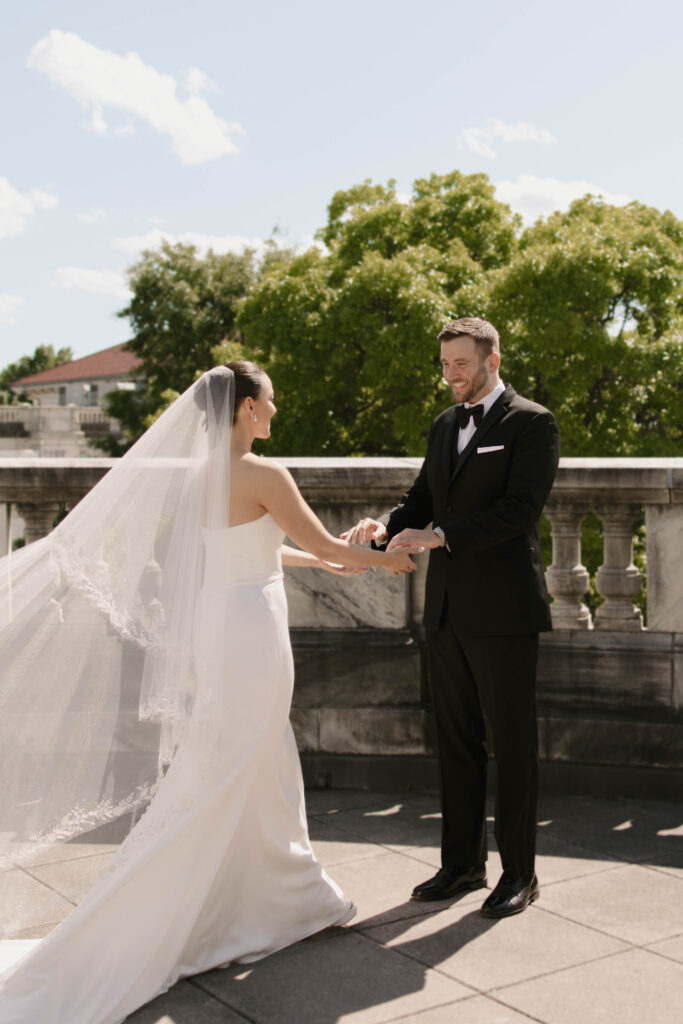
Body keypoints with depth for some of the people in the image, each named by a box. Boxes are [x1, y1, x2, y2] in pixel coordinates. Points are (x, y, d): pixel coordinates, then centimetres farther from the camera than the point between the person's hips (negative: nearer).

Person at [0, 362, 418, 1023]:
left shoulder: (204, 473, 9)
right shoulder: (262, 474, -16)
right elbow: (325, 544, -8)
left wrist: (322, 562, 30)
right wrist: (384, 559, 11)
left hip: (219, 625, 9)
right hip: (249, 630, -9)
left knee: (264, 774, 19)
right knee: (213, 786, 1)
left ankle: (293, 901, 32)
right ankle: (114, 943, 9)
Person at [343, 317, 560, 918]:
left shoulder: (531, 423, -6)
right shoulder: (444, 426, 16)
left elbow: (520, 508, -16)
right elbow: (423, 498, 16)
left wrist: (438, 535, -23)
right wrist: (386, 526, -6)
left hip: (503, 609, -7)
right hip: (447, 608, 7)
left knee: (512, 742, 3)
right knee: (457, 740, 13)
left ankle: (520, 873, 16)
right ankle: (463, 862, 25)